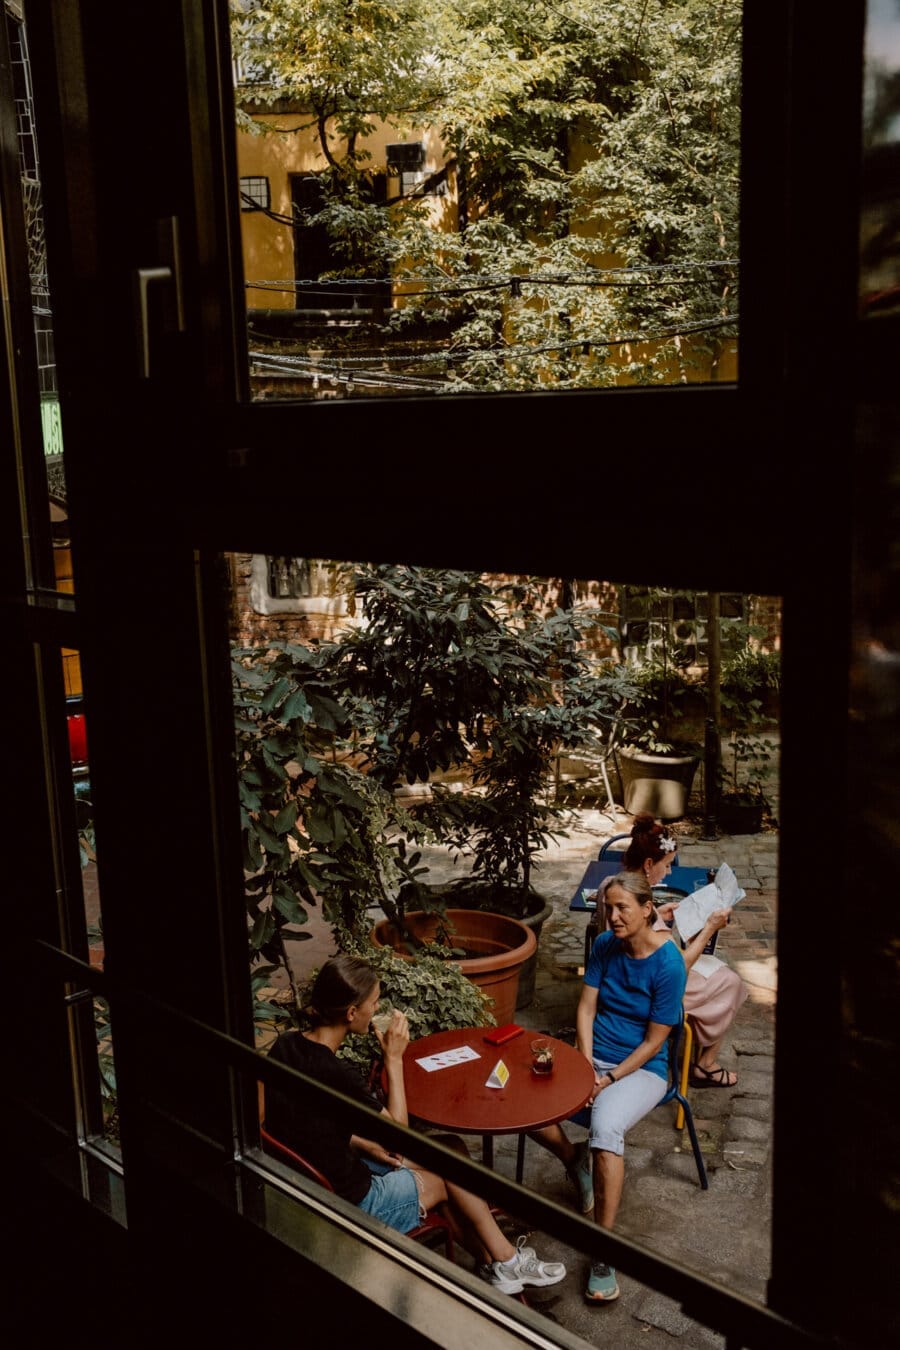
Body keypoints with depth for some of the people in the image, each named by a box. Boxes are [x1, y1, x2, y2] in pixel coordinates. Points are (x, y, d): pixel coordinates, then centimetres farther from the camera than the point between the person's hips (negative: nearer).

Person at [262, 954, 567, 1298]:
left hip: (310, 1177, 8)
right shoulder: (335, 1075, -32)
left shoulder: (286, 1045, -7)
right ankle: (508, 1262, 32)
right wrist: (394, 1059, -14)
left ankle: (492, 1265, 22)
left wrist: (364, 1144, 3)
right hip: (350, 1204, -8)